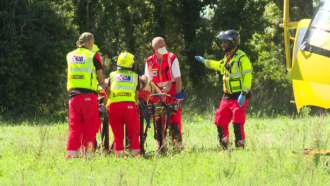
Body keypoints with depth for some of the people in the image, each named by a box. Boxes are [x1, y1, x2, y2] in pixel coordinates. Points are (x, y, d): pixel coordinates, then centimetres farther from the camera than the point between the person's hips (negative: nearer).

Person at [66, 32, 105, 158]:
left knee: (74, 127, 5)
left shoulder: (70, 56, 12)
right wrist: (101, 82, 24)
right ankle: (88, 153, -2)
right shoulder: (93, 56, -1)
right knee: (89, 127, 1)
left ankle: (72, 154, -2)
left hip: (73, 95, 4)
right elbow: (101, 79, 2)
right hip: (89, 95, -4)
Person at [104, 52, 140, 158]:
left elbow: (107, 93, 18)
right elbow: (137, 95, 17)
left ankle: (119, 155, -2)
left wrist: (104, 105, 32)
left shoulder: (112, 75, 18)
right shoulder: (135, 76, 17)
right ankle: (135, 154, -2)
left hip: (114, 105, 1)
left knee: (118, 135, 5)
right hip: (130, 105, -1)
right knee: (133, 133, 5)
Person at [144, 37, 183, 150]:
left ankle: (178, 143, -5)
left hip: (171, 92, -2)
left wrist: (177, 95, -10)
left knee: (174, 118, -10)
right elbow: (148, 81, 7)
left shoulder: (172, 58, -3)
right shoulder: (149, 62, 3)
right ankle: (161, 145, 5)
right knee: (158, 120, -2)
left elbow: (178, 79, -4)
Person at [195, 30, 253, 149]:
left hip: (239, 97, -9)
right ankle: (224, 146, 20)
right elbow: (221, 66, 37)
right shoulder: (228, 57, 15)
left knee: (237, 123, -13)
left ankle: (241, 146, -5)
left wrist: (243, 94, -27)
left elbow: (247, 76, -19)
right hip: (227, 97, 9)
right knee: (220, 122, 8)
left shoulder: (241, 58, -13)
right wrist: (205, 61, 44)